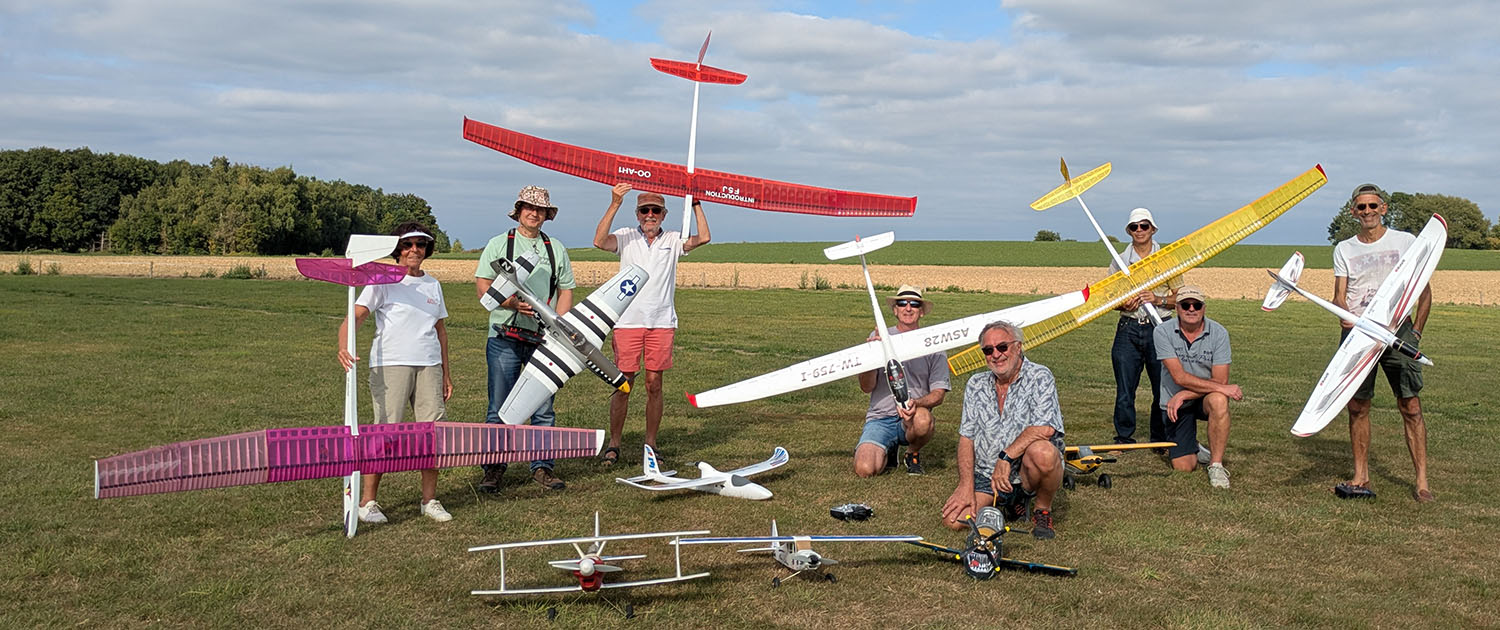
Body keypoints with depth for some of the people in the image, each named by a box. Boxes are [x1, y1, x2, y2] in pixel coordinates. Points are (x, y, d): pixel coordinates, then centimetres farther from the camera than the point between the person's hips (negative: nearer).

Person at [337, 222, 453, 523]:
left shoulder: (433, 285, 17)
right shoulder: (383, 281, 1)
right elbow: (354, 317, -9)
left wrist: (445, 373, 19)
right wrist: (343, 348, -28)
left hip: (429, 365, 5)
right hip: (390, 364, -5)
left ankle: (429, 500, 14)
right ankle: (367, 501, 6)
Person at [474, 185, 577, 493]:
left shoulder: (556, 248, 14)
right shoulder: (499, 244, 6)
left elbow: (565, 291, 14)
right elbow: (483, 285, 0)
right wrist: (512, 302, -17)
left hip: (544, 340, 2)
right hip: (505, 338, -2)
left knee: (544, 407, 4)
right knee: (499, 408, 1)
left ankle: (542, 467, 12)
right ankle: (493, 468, 10)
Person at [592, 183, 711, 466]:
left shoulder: (673, 240, 8)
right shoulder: (626, 237, 4)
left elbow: (703, 238, -6)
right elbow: (600, 241, -15)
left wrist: (696, 204, -4)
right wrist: (614, 205, -21)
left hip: (662, 323, 2)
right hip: (628, 322, -1)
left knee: (654, 384, 6)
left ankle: (650, 445, 16)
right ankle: (614, 445, 10)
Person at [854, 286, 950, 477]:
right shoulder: (878, 338, 4)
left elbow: (938, 394, 1)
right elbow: (866, 387, 0)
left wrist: (916, 403, -21)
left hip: (912, 418, 0)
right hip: (881, 417, 0)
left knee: (923, 419, -38)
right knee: (865, 469, -24)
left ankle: (912, 454, -1)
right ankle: (887, 451, 15)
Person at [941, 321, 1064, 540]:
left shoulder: (1039, 377, -6)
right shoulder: (976, 385, 9)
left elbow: (1045, 428, -20)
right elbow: (966, 438, 6)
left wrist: (1006, 457, -25)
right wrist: (966, 486, -6)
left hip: (1027, 472, -4)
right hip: (987, 475, 5)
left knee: (1042, 451, -38)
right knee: (953, 520, -16)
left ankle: (1043, 509, -5)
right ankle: (1012, 502, 15)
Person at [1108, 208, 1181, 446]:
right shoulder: (1119, 261, 10)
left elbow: (1180, 299, 7)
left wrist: (1158, 299, -11)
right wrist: (1124, 304, -8)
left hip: (1159, 328, -1)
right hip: (1128, 329, 1)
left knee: (1163, 388, 0)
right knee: (1124, 388, 1)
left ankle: (1161, 439, 13)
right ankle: (1123, 438, 12)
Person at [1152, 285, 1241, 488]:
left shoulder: (1218, 333, -10)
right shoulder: (1163, 332, -13)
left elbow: (1220, 380, -14)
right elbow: (1180, 377, -21)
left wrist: (1184, 395, -23)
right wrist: (1222, 387, -26)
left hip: (1205, 399, 0)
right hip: (1175, 404, 0)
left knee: (1218, 401, -37)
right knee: (1184, 467, -9)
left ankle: (1216, 465, -22)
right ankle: (1192, 450, 31)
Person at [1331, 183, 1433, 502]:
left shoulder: (1405, 241, 6)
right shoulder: (1344, 249, 12)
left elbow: (1424, 291, 7)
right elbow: (1340, 294, 6)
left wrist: (1416, 331, -3)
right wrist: (1344, 315, -16)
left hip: (1397, 329, -2)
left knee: (1410, 406, -6)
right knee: (1357, 406, 2)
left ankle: (1422, 482, -1)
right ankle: (1361, 478, 9)